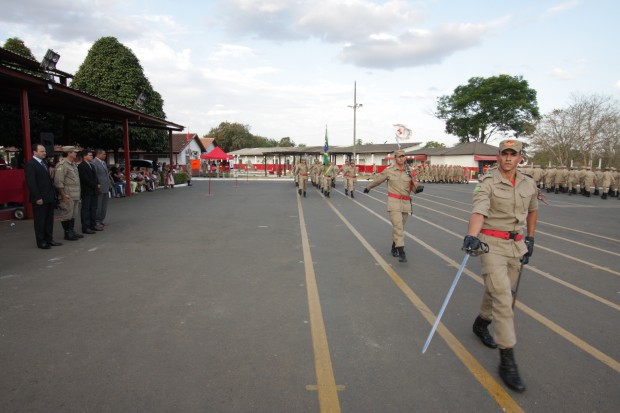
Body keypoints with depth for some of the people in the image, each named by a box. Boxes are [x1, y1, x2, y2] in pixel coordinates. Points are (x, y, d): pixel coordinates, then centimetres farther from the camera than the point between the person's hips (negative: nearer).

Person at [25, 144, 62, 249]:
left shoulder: (44, 163, 14)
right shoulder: (31, 164, -11)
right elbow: (31, 182, -15)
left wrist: (53, 194, 11)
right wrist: (37, 198, -19)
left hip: (49, 197, 8)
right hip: (40, 199, -8)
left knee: (49, 220, 13)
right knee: (40, 221, 3)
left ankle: (49, 239, 23)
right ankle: (41, 242, 12)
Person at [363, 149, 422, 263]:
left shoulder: (409, 171, 5)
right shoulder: (389, 170, -2)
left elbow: (414, 187, 7)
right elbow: (377, 180, 12)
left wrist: (418, 188, -17)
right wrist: (368, 187, 26)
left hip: (406, 202, 4)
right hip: (394, 201, -4)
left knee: (399, 227, 13)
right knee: (398, 226, -14)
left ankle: (394, 247, 34)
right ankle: (401, 252, -15)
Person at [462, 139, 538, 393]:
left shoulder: (528, 184, 8)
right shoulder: (488, 183, -11)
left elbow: (533, 210, 26)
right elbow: (479, 211, -27)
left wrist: (530, 238, 25)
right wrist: (472, 235, -45)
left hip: (516, 245, 6)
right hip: (492, 244, -6)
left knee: (500, 291, 16)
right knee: (502, 297, -10)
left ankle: (481, 324, 44)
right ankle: (507, 360, -4)